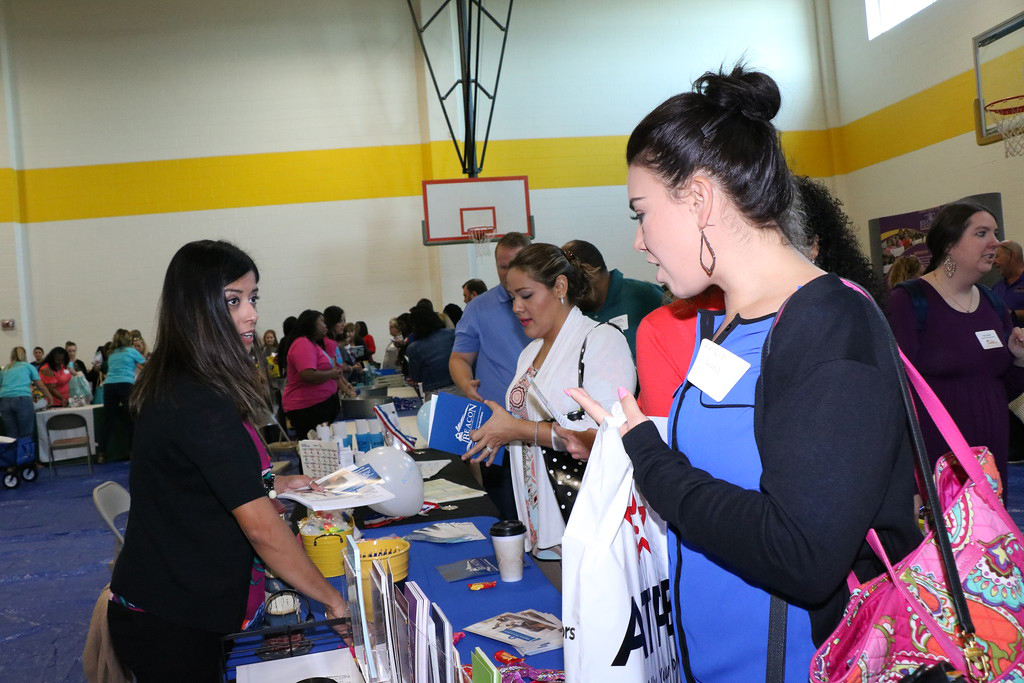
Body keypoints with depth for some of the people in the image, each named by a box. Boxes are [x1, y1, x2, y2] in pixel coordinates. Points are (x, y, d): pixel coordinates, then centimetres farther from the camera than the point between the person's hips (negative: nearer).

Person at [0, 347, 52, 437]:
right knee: (27, 436, -1)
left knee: (12, 437, 4)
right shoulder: (28, 366, 17)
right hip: (22, 399, -3)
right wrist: (49, 398, 36)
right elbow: (41, 386, 21)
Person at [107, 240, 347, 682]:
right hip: (170, 624, -9)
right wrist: (334, 600, -18)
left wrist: (269, 484, 10)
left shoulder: (173, 387, 4)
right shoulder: (200, 404, -26)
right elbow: (261, 528, -26)